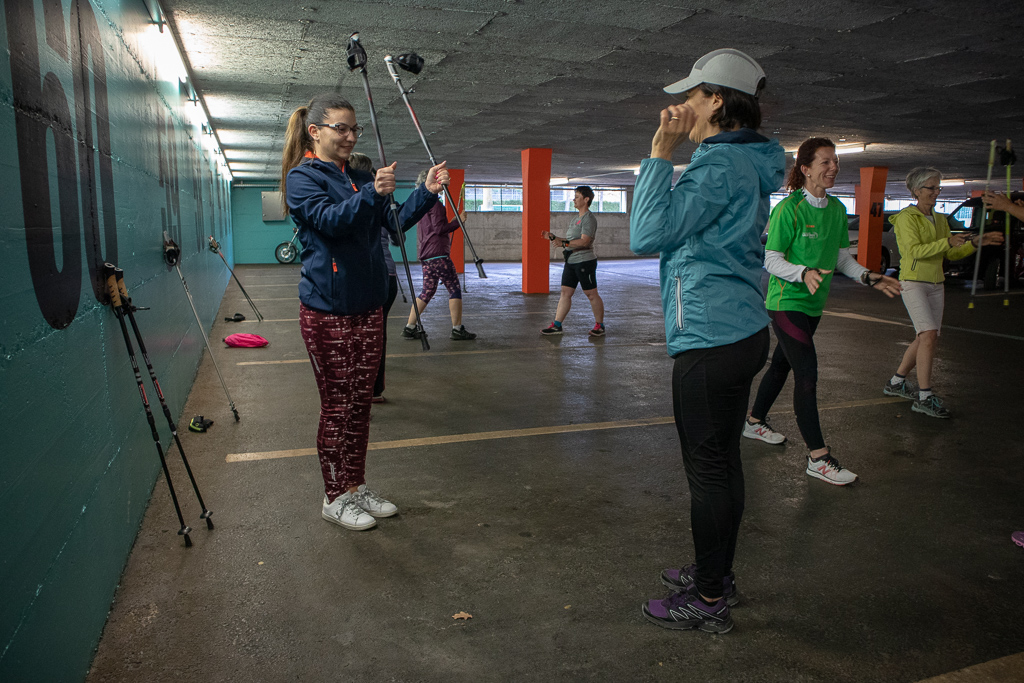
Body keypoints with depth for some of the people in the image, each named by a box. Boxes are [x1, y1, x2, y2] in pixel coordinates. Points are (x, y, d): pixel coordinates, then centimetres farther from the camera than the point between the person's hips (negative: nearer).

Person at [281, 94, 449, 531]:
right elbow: (330, 219, -23)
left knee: (360, 402, 13)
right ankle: (334, 497, 17)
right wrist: (371, 194, -38)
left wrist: (427, 193, -4)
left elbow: (395, 223, 9)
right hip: (327, 310, -7)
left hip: (368, 306, 7)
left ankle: (356, 487, 26)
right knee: (337, 405, 1)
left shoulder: (360, 178, 15)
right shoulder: (302, 177, -5)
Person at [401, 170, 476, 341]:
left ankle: (410, 328, 10)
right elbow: (439, 228, -17)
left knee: (428, 291, 12)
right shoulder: (434, 204, -9)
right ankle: (457, 329, -3)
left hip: (426, 256, 9)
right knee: (454, 289, -3)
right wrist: (458, 221, -9)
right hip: (439, 255, -9)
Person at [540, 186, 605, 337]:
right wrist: (553, 237, 11)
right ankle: (556, 325, 7)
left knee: (591, 294, 0)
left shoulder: (589, 219, -11)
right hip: (571, 262, 9)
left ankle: (600, 326, 11)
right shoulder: (575, 219, 19)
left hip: (585, 261, -9)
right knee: (565, 293, 6)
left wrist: (564, 243, -29)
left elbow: (584, 241, -23)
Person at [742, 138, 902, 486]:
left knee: (783, 364, 18)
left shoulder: (837, 209, 6)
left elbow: (842, 258, 13)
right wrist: (803, 273, -30)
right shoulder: (788, 209, -15)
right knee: (807, 373, -9)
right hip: (786, 303, -7)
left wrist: (868, 277, -3)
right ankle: (818, 457, -2)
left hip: (813, 303, 7)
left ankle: (755, 421, 37)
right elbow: (771, 260, -14)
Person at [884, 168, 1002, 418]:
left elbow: (952, 254, 14)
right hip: (913, 282, -8)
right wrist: (947, 242, -29)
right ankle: (924, 397, -18)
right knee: (929, 335, -19)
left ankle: (895, 383, 24)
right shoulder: (906, 218, -9)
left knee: (924, 340, 9)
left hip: (935, 285, 8)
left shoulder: (940, 219, 14)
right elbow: (914, 250, -20)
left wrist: (976, 242, 0)